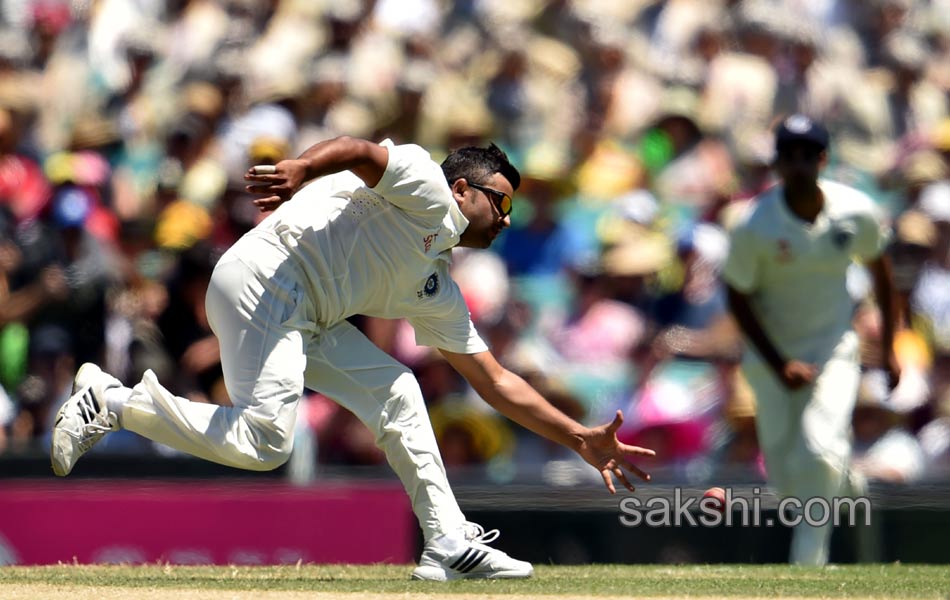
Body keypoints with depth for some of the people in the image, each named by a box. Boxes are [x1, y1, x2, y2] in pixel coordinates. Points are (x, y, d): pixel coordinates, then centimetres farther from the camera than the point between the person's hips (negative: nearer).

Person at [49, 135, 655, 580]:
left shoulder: (440, 293, 24)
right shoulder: (428, 192, 1)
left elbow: (497, 383, 28)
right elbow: (361, 152, -17)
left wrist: (581, 439, 26)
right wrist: (300, 170, -38)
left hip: (307, 323, 10)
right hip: (262, 282, -10)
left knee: (396, 392, 9)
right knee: (264, 442, -20)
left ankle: (449, 547, 8)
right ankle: (112, 401, -8)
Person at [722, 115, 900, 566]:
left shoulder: (856, 212, -12)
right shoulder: (754, 227, -20)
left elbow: (879, 270, 6)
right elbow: (738, 299, -10)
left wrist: (888, 348, 11)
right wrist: (779, 366, -17)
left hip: (834, 347, 0)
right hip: (772, 355, 0)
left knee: (819, 453, -21)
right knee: (784, 472, 5)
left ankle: (808, 562, -7)